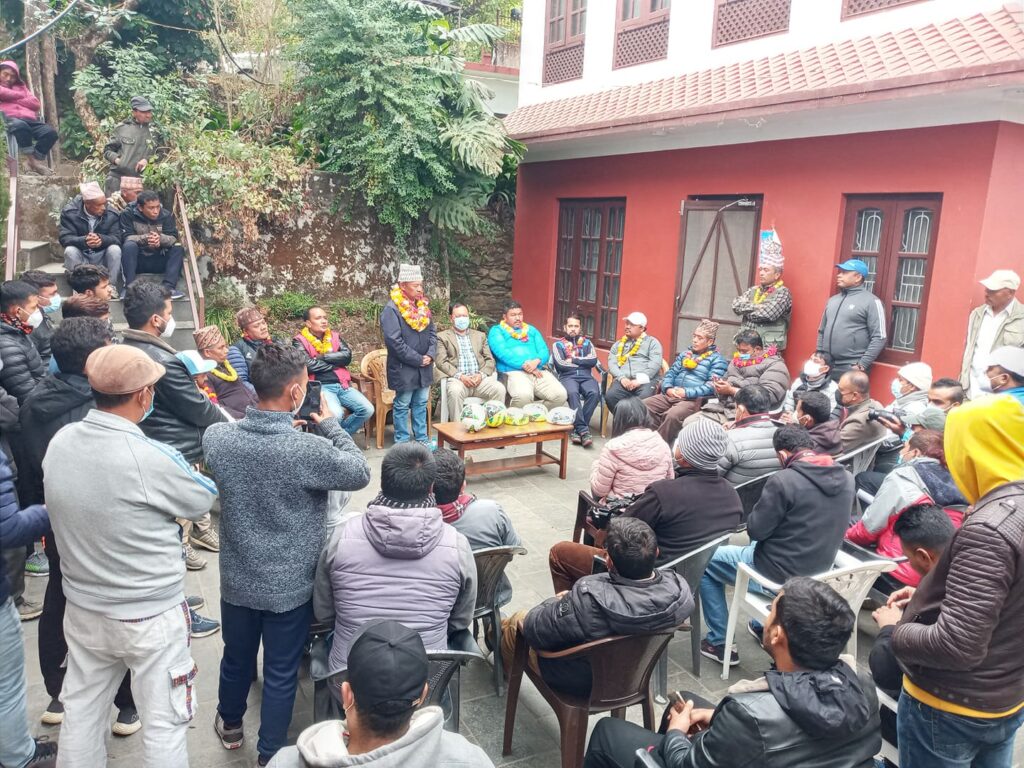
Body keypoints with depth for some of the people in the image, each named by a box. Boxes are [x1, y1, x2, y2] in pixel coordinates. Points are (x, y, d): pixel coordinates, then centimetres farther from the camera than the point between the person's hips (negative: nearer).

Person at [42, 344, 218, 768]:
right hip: (150, 617, -6)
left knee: (81, 713, 23)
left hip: (83, 609, 6)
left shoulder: (59, 442, -8)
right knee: (163, 725, 11)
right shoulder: (152, 458, -27)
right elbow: (205, 499, -8)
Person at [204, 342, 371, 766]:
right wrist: (331, 425, -2)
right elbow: (360, 473, -11)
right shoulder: (309, 450, -29)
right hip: (290, 586, -4)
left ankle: (230, 723, 53)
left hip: (237, 580, 4)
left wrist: (279, 424, 5)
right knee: (281, 675, 16)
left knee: (236, 658, 28)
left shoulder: (216, 437, -15)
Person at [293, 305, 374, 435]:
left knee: (367, 410, -12)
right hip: (320, 387, -5)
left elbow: (347, 356, 0)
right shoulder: (300, 341, 1)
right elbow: (308, 365, -15)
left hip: (342, 385, 5)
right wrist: (335, 363, -4)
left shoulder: (335, 336, 16)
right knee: (335, 414, -32)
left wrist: (322, 357, -8)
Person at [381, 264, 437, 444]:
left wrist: (431, 354, -6)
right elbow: (394, 341, -21)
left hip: (424, 367, 7)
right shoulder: (391, 309, -15)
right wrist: (417, 359, -18)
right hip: (403, 368, -7)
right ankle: (402, 442, 14)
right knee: (402, 406, 5)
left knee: (421, 404, 15)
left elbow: (432, 331, 11)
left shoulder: (423, 305, 8)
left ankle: (422, 438, 25)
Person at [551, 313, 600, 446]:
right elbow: (561, 365, -3)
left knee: (594, 393, -32)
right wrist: (583, 362, 4)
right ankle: (583, 429, -35)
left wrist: (573, 359, -1)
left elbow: (593, 360, 3)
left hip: (586, 377, 2)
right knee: (573, 393, -37)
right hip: (567, 377, -2)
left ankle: (577, 429, -27)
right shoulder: (558, 344, 15)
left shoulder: (587, 342, 22)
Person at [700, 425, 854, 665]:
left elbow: (756, 529, -17)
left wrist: (765, 506, 2)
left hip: (780, 574, -7)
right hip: (820, 570, 7)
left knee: (707, 562, 15)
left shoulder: (784, 481, -27)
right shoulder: (846, 477, -5)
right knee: (759, 544, 36)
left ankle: (718, 642, 20)